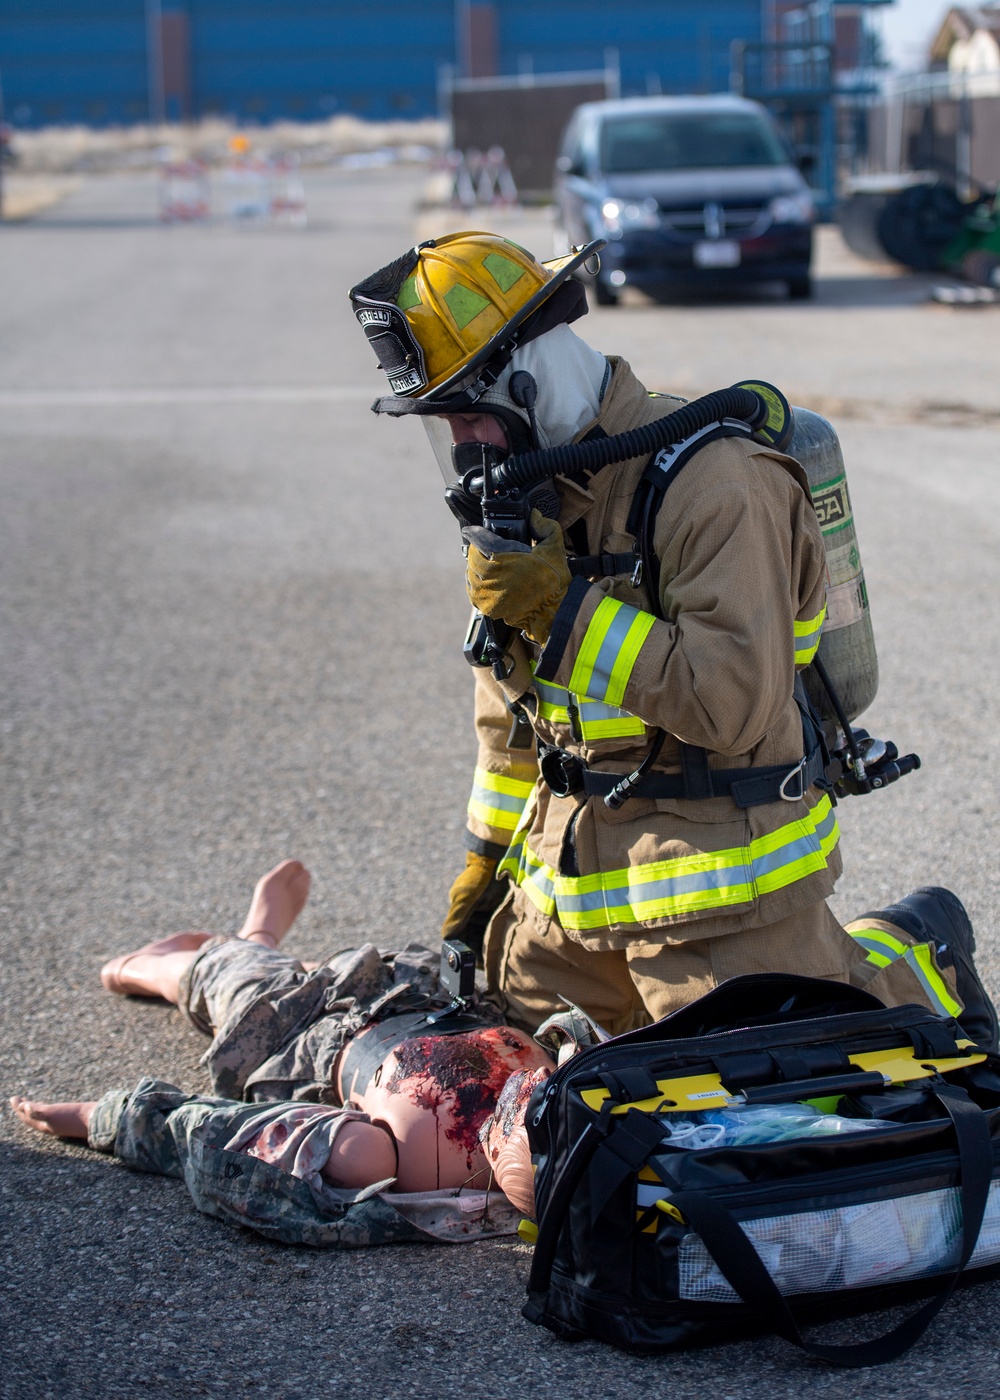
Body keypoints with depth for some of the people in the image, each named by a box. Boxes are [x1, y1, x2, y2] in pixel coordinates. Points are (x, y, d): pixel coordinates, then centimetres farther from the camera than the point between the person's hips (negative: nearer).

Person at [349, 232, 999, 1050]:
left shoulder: (711, 482, -19)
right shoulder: (526, 492, 8)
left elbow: (737, 703, -28)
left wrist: (567, 613, -27)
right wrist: (491, 857, 23)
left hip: (718, 864, -8)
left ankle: (913, 965, 23)